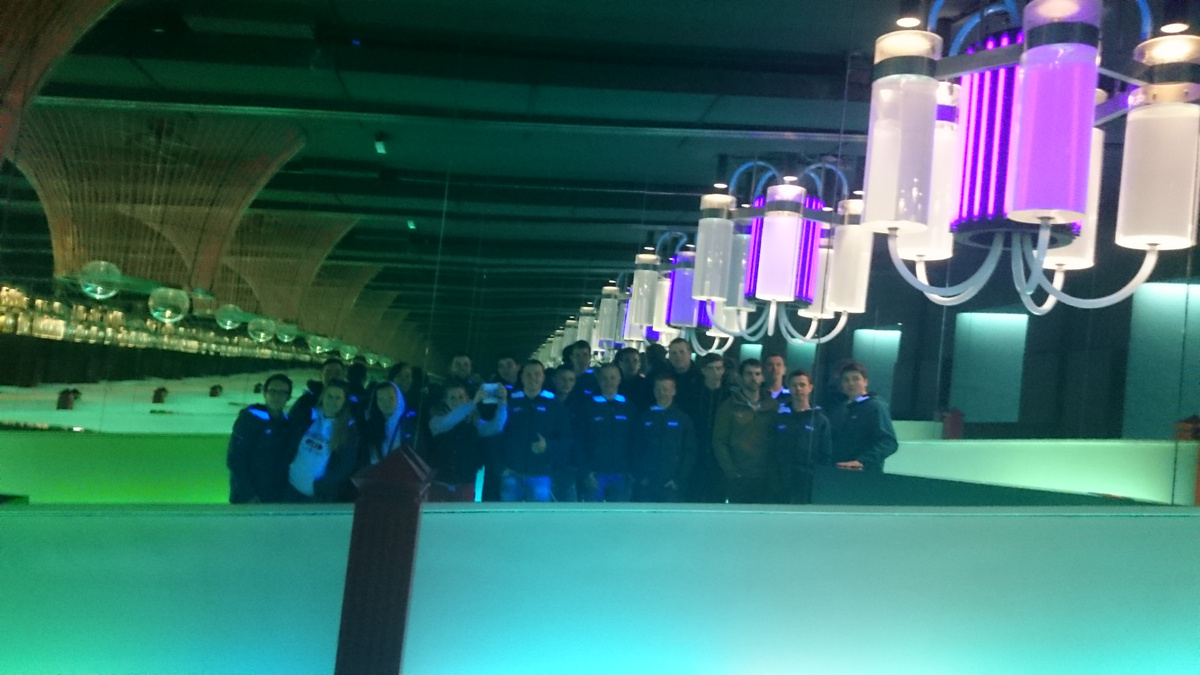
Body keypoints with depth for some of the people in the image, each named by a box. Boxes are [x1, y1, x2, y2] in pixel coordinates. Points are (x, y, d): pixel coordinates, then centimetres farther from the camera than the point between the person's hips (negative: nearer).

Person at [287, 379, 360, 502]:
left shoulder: (349, 428, -8)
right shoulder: (308, 415, 2)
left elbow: (347, 465, -11)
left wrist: (321, 485, -18)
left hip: (323, 496, -4)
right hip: (293, 489, 4)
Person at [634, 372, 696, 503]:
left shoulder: (683, 418, 6)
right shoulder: (646, 417, 9)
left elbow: (690, 452, 3)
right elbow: (637, 449, 9)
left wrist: (678, 479, -5)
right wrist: (640, 476, 0)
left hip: (670, 485, -1)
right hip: (646, 484, 1)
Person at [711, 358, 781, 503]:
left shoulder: (773, 406, 8)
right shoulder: (728, 407, 3)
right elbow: (719, 442, -1)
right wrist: (731, 472, -8)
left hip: (765, 479, 2)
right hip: (738, 479, -1)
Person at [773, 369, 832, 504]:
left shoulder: (820, 420, 8)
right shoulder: (780, 418, 10)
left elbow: (825, 457, 6)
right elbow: (772, 452, 9)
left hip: (809, 486, -1)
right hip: (781, 486, 1)